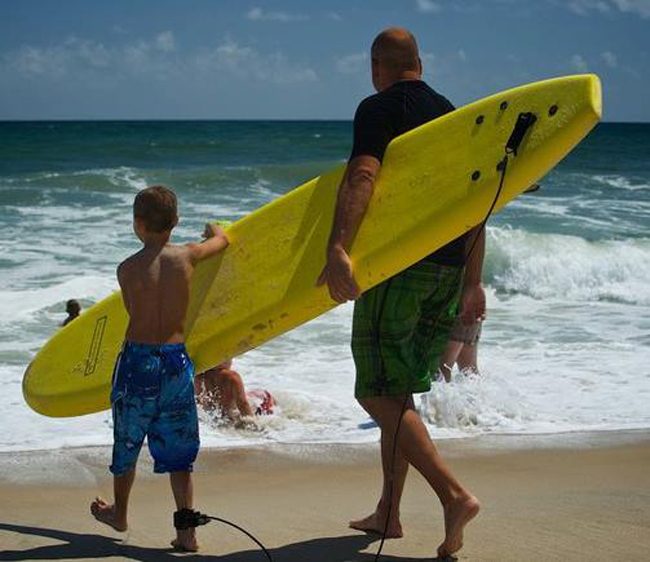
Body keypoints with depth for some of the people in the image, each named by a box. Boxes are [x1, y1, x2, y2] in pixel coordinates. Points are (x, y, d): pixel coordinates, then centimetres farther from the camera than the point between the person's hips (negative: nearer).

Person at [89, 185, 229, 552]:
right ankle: (186, 529, 1)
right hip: (177, 361, 1)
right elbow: (222, 240, 17)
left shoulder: (127, 269, -9)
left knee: (127, 442, 18)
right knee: (178, 451, 9)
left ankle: (120, 514, 37)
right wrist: (213, 230, 41)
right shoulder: (187, 256, -3)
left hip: (137, 360, -1)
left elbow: (134, 313, 1)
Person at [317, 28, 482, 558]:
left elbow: (362, 176, -22)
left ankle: (455, 495, -18)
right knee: (398, 392, 16)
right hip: (450, 268, 8)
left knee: (379, 393, -6)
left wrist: (338, 249, -34)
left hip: (398, 262, -8)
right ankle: (388, 512, 19)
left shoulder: (379, 108, -4)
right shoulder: (451, 114, 17)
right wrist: (472, 281, 24)